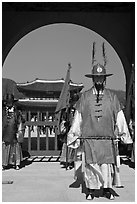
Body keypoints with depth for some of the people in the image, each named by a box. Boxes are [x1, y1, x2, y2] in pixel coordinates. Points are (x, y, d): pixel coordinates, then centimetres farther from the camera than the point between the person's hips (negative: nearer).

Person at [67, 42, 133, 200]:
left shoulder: (112, 97, 8)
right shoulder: (84, 97, 6)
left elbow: (119, 117, 9)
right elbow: (78, 117, 9)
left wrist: (125, 135, 8)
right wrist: (74, 136, 9)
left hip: (107, 139, 1)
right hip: (88, 138, 0)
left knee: (107, 164, 3)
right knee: (90, 165, 2)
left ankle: (107, 189, 20)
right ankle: (90, 190, 17)